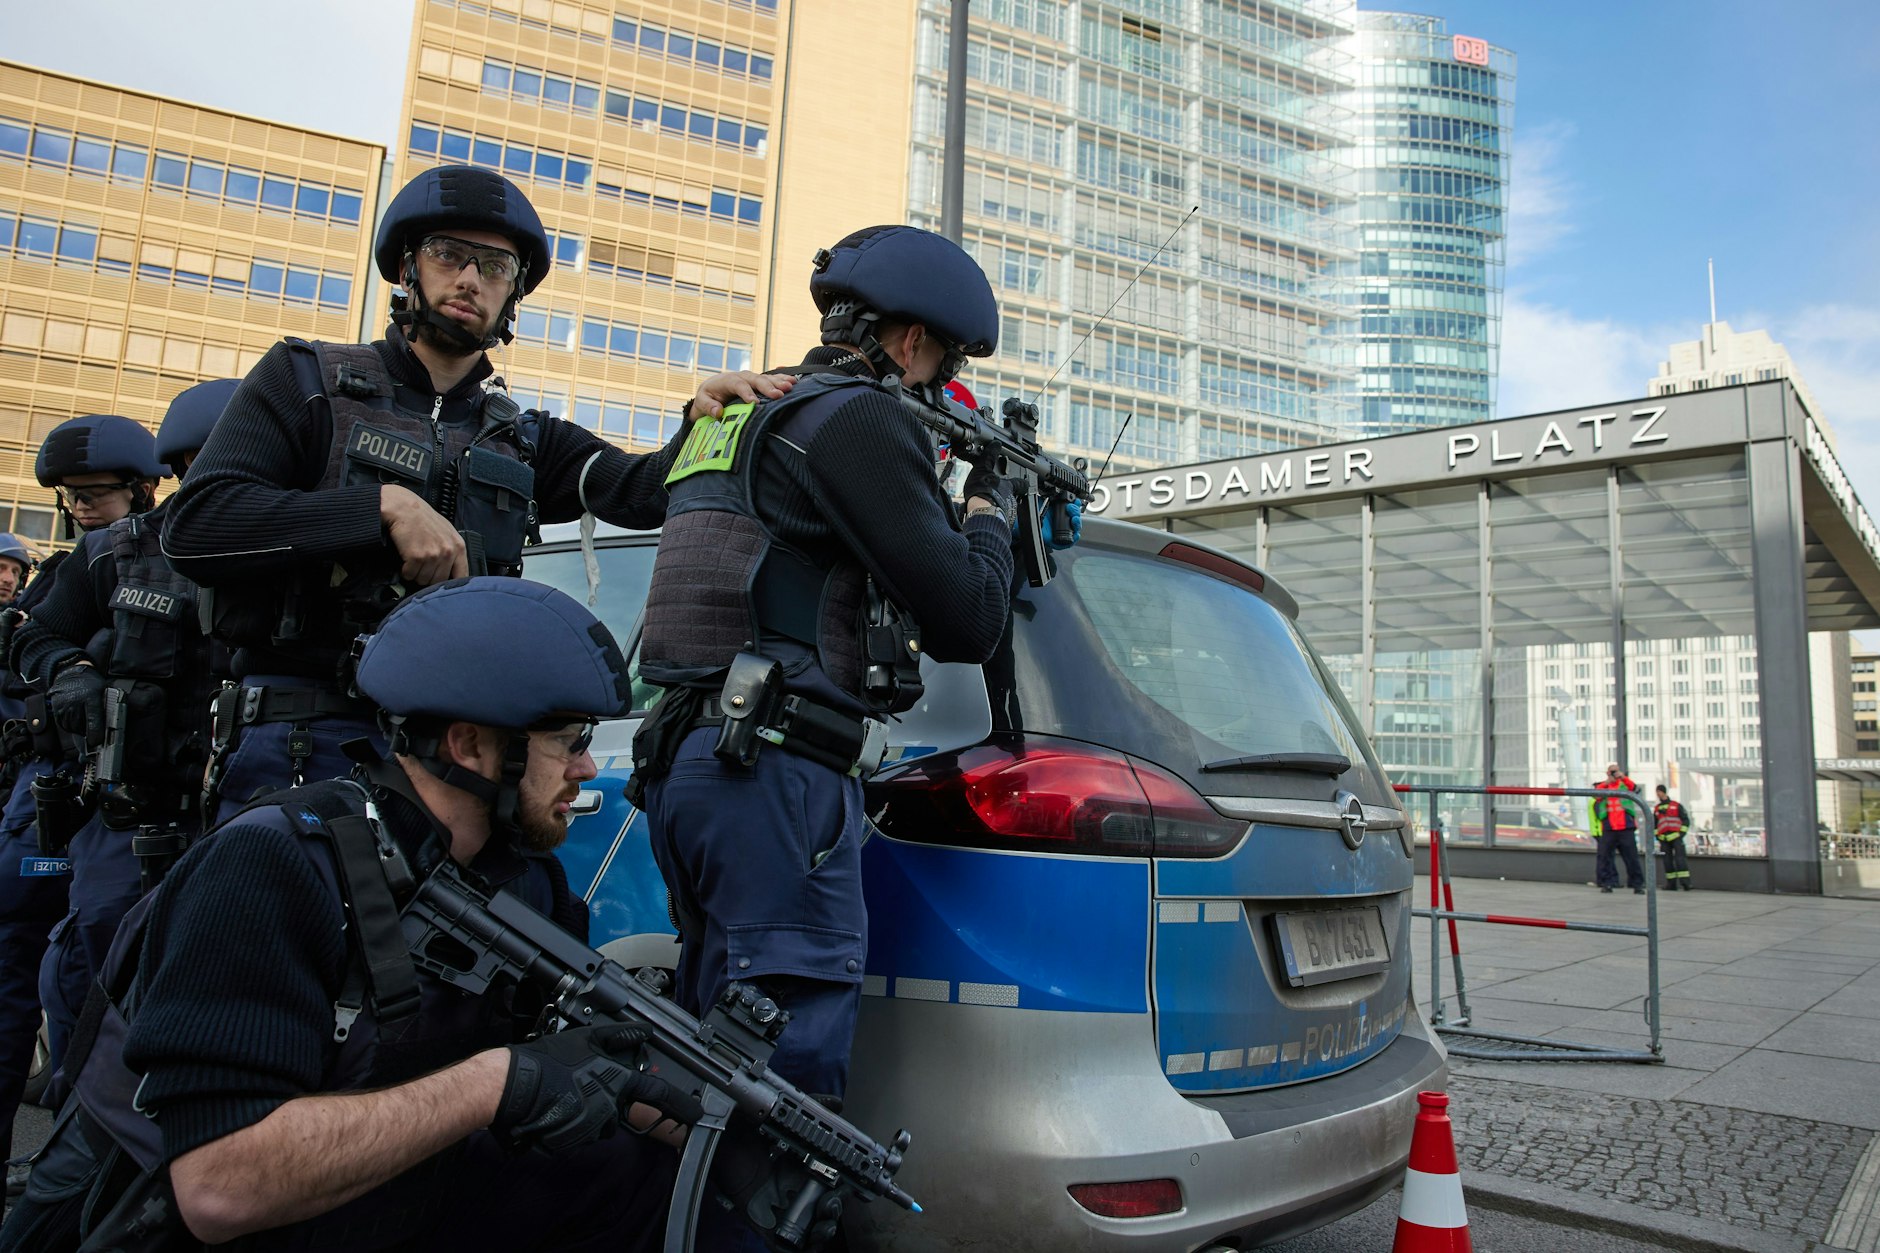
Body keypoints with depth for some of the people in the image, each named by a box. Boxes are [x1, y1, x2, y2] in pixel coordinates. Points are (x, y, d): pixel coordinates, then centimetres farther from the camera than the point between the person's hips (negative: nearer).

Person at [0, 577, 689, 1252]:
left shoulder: (526, 875, -4)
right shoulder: (276, 866, -27)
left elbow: (581, 1070, 2)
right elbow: (220, 1185, -34)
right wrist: (496, 1082, -35)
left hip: (380, 1197, 6)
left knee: (634, 1176, -11)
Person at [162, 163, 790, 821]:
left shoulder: (522, 440, 16)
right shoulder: (306, 379, 6)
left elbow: (642, 491, 1)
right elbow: (194, 526, -7)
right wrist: (386, 506, -16)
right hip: (303, 740, -2)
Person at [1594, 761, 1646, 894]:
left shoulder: (1624, 784, 10)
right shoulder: (1601, 786, 12)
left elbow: (1635, 789, -12)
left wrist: (1624, 778, -28)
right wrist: (1605, 784, -24)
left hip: (1626, 828, -1)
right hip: (1608, 828, 1)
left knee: (1632, 856, 0)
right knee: (1604, 856, -1)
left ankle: (1637, 883, 7)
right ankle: (1606, 883, 8)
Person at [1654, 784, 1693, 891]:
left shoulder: (1677, 805, 8)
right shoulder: (1656, 809, 18)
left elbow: (1685, 819, 4)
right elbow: (1654, 824, 22)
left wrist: (1682, 832, -5)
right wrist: (1656, 835, 10)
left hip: (1676, 836, -4)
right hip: (1663, 838, 4)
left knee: (1680, 858, -14)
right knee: (1667, 860, 3)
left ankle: (1685, 881, -20)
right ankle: (1671, 883, 6)